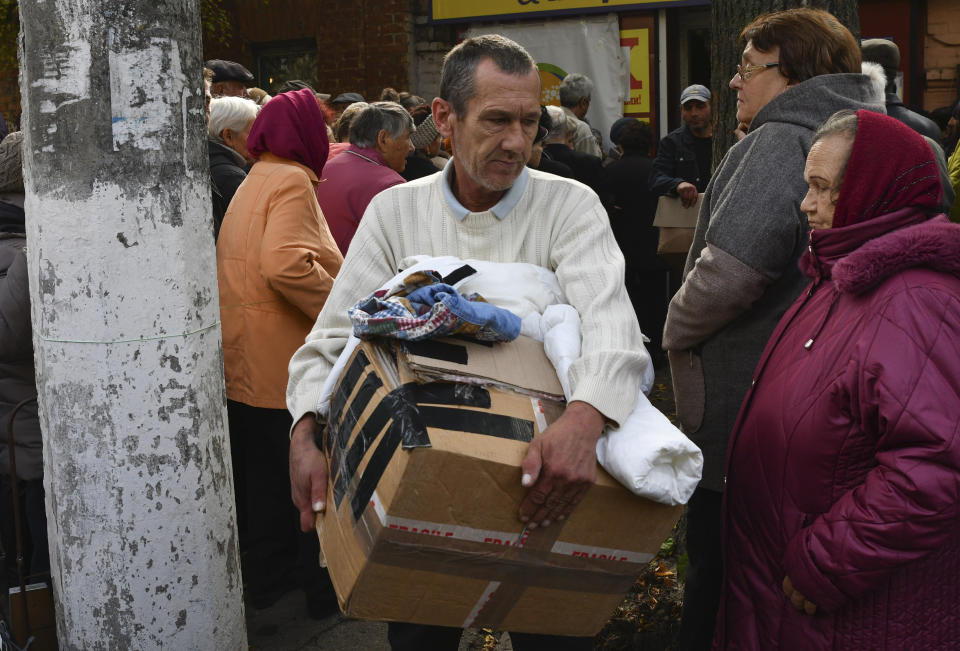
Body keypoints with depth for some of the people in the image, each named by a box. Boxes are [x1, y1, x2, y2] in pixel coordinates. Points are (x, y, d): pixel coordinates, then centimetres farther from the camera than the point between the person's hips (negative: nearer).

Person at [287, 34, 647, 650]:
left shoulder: (569, 205, -8)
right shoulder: (396, 211, -1)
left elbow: (609, 316, -25)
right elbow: (332, 337, -4)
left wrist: (585, 416, -46)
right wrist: (306, 436, -22)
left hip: (542, 478, -1)